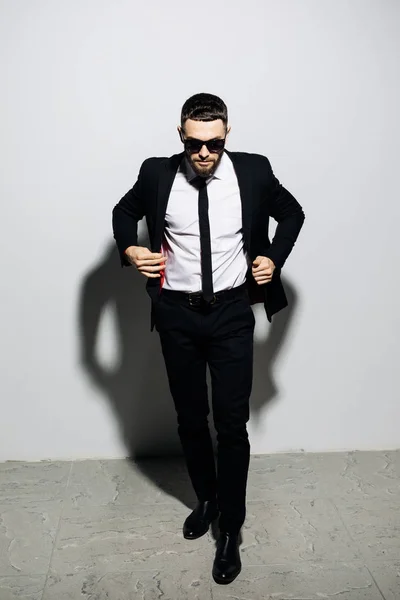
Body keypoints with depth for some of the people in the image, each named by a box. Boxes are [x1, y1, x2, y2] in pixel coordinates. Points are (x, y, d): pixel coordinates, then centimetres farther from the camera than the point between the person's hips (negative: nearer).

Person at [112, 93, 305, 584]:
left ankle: (230, 530, 18)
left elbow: (292, 213, 11)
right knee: (190, 419, 14)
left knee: (231, 423, 0)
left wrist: (274, 258, -3)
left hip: (232, 313, -1)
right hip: (176, 314, 1)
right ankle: (206, 499, 39)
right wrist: (130, 250, -5)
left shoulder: (253, 171, -6)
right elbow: (124, 211, 14)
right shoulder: (157, 174, -4)